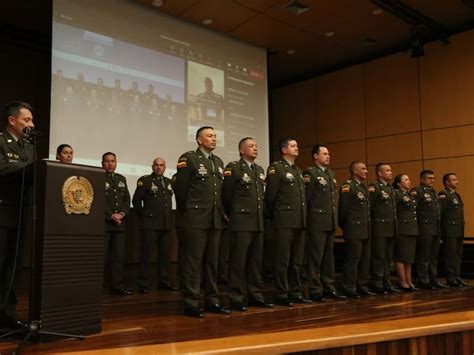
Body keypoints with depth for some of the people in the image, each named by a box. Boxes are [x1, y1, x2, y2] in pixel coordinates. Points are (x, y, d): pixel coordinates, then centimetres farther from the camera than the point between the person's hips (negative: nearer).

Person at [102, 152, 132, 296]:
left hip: (120, 223, 5)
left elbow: (127, 200, 13)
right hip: (103, 223, -5)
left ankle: (117, 285, 9)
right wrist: (111, 216, -13)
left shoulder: (121, 179, 18)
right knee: (102, 256, -3)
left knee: (119, 256, 4)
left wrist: (121, 214, -4)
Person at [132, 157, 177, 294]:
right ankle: (143, 283, 7)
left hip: (166, 224, 5)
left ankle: (164, 281, 19)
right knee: (145, 254, 0)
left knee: (165, 253, 9)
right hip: (150, 223, -5)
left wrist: (169, 216, 14)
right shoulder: (144, 180, -1)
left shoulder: (169, 182, 15)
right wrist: (144, 215, 2)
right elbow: (136, 201, -1)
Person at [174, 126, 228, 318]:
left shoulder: (219, 162, 15)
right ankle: (191, 303, 7)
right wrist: (186, 212, 0)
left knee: (212, 262, 12)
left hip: (215, 220, 7)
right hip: (195, 220, -6)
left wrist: (221, 212, 13)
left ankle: (212, 301, 21)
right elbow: (180, 188, -7)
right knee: (193, 262, -1)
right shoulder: (189, 158, -5)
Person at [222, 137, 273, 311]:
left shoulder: (260, 170, 15)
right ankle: (237, 298, 7)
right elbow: (226, 195, -3)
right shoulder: (233, 167, -6)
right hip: (240, 222, -6)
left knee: (256, 261, 11)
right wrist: (232, 215, 5)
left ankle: (255, 295, 20)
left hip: (258, 222, 7)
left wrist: (262, 215, 17)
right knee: (238, 261, -2)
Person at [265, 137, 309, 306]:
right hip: (284, 222, -7)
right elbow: (270, 195, -7)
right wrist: (275, 216, 0)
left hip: (300, 221, 7)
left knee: (297, 260, 11)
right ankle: (281, 294, 7)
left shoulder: (298, 170, 19)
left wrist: (303, 218, 14)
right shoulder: (276, 168, -5)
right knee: (283, 259, -1)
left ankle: (295, 292, 19)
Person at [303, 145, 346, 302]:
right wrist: (309, 219, -11)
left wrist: (335, 217, 14)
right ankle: (315, 290, 7)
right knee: (316, 257, -1)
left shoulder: (331, 173, 17)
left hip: (331, 221, 8)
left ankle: (328, 287, 22)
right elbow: (307, 198, -11)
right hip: (317, 221, -8)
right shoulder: (310, 173, -8)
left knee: (329, 256, 13)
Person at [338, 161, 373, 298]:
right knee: (353, 260, -2)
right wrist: (345, 227, -4)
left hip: (366, 231, 8)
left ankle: (362, 287, 20)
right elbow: (343, 209, -12)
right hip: (354, 231, -8)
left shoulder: (364, 188, 18)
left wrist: (368, 228, 13)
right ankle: (350, 289, 5)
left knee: (365, 260, 11)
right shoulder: (347, 186, -10)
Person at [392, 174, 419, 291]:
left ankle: (409, 281, 18)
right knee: (401, 256, -1)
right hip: (402, 229, -8)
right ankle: (403, 282, 5)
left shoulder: (410, 195, 17)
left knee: (410, 256, 11)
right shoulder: (396, 193, -9)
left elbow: (413, 211, 19)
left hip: (412, 230, 8)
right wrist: (396, 229, -16)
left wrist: (415, 228, 12)